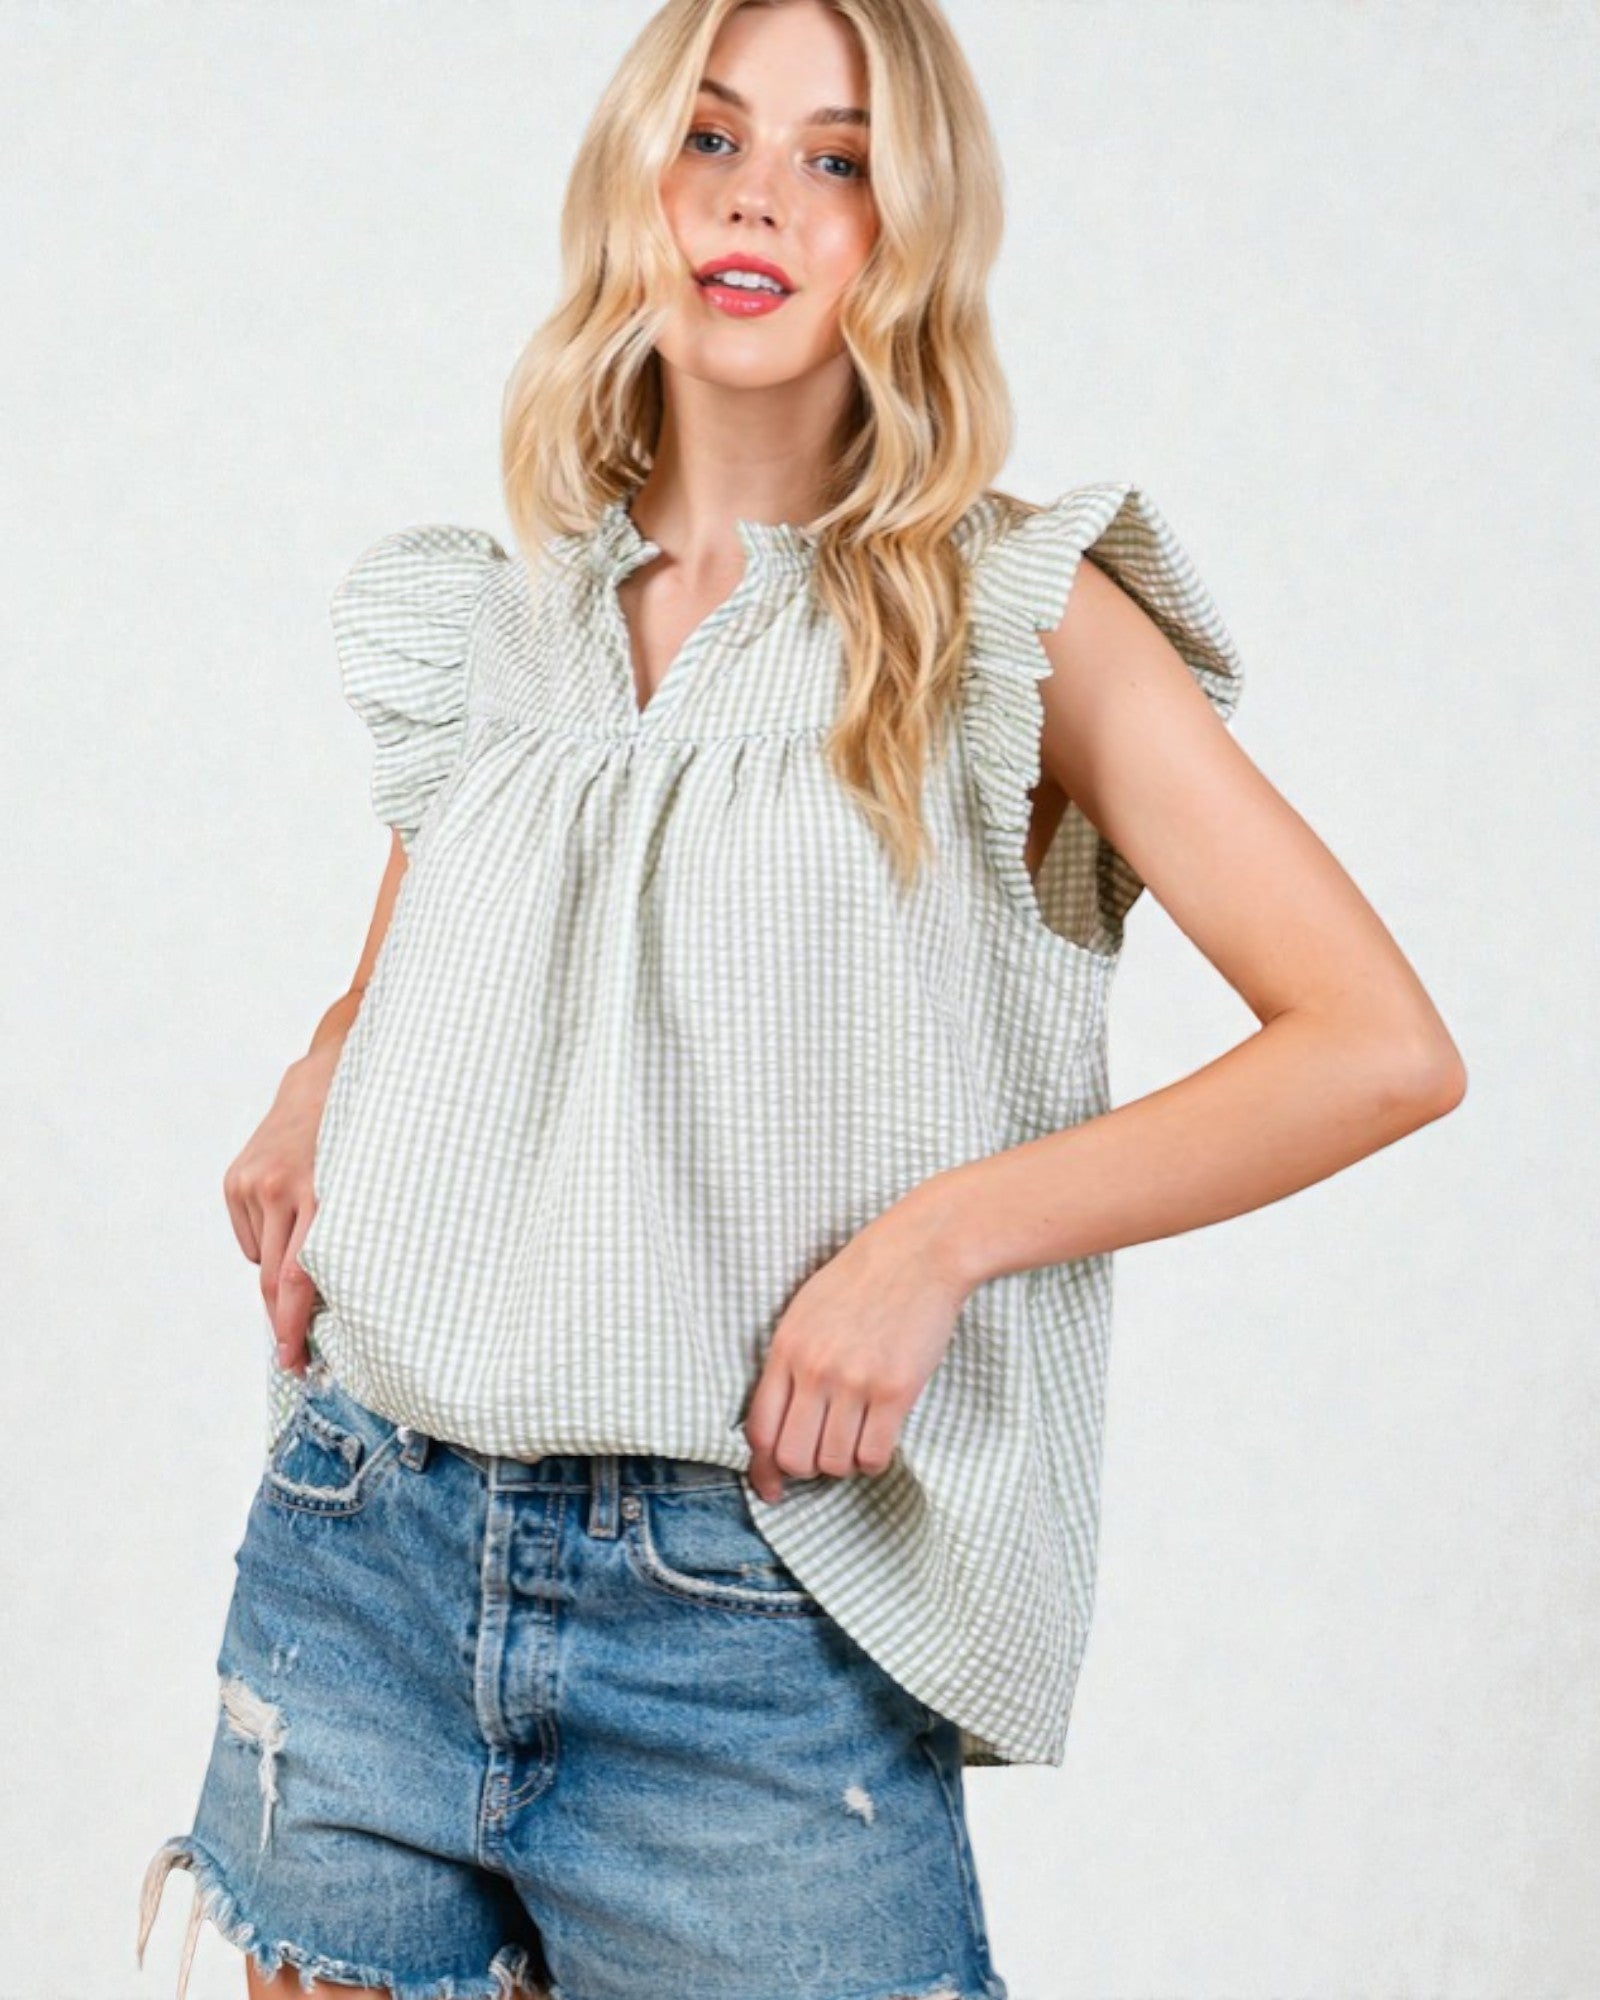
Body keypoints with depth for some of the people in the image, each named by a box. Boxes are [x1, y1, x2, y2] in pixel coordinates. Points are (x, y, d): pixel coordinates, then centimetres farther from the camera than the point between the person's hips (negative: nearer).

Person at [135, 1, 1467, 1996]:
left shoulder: (1010, 617, -4)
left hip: (755, 1632, -4)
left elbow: (1381, 1045, -9)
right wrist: (316, 1086, 4)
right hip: (363, 1560, 4)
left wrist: (934, 1237, -16)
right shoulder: (482, 619, 9)